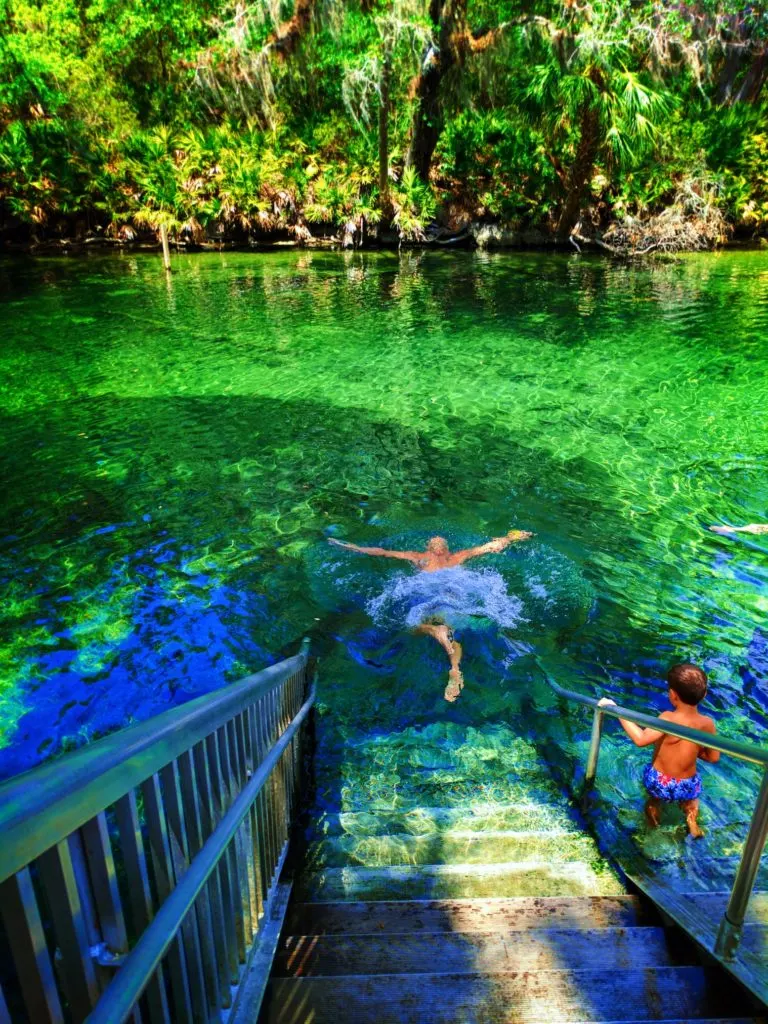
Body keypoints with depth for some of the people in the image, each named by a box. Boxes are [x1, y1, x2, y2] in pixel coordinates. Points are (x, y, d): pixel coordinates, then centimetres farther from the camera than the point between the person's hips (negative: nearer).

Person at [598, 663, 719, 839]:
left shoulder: (668, 718, -25)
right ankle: (692, 820, 21)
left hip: (659, 783, -2)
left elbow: (641, 739, -36)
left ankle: (654, 808, 18)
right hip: (686, 787, 2)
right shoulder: (707, 724, -13)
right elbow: (713, 757, -1)